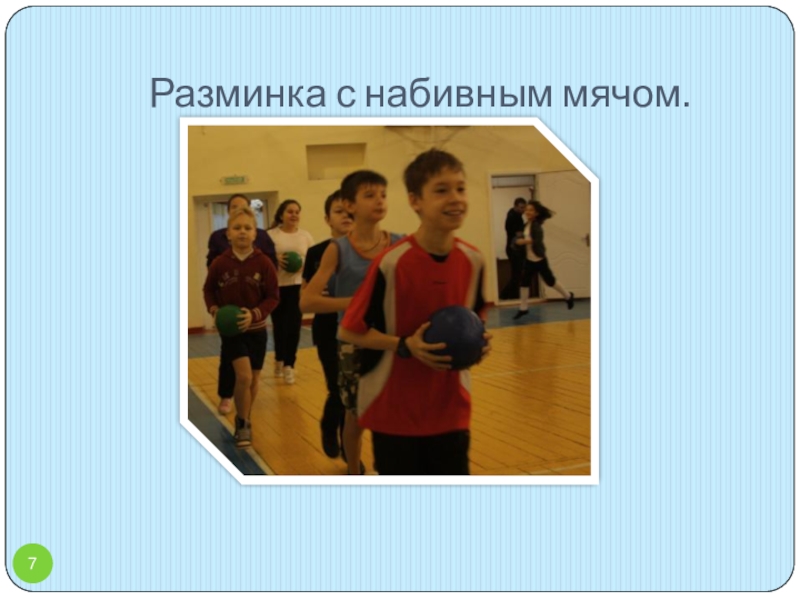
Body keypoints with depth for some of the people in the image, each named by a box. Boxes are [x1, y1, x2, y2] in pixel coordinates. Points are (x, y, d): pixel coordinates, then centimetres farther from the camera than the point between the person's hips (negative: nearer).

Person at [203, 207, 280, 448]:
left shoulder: (263, 263, -10)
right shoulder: (220, 263, -9)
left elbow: (273, 297, -7)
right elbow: (208, 290, 6)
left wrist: (255, 314, -23)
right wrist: (214, 310, -12)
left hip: (256, 329, 2)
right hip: (230, 329, -1)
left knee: (253, 379, 12)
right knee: (244, 376, -15)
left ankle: (245, 421, 34)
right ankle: (242, 424, 6)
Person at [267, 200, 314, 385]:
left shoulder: (305, 235, 6)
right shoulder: (271, 235, -1)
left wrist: (304, 264, -13)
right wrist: (275, 259, -20)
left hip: (298, 286, 1)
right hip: (276, 286, -1)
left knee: (293, 326, -3)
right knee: (279, 326, 6)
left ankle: (288, 365, 7)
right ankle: (280, 360, 26)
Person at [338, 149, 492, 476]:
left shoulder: (473, 260, -4)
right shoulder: (390, 263, -20)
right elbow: (348, 331, -12)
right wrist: (406, 345, -22)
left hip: (451, 409, 4)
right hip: (395, 411, -4)